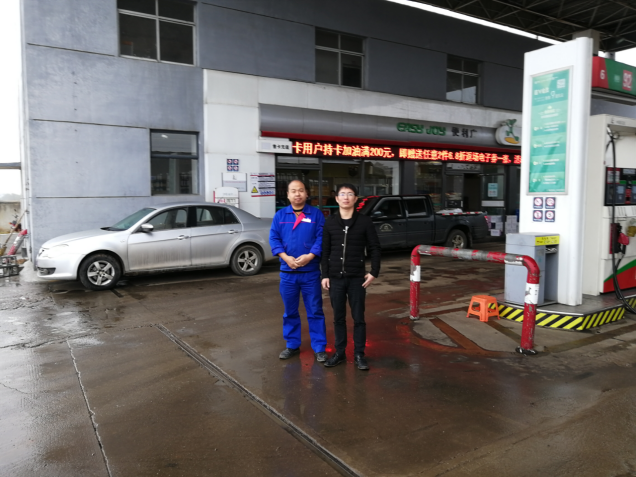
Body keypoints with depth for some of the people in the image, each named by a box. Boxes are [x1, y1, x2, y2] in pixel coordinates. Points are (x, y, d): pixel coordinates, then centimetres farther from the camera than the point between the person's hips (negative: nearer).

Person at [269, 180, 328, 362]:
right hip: (287, 272, 2)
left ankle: (319, 348, 14)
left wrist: (310, 256, -20)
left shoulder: (316, 214, 0)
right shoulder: (280, 215, 6)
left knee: (315, 311, 3)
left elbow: (322, 237, -7)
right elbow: (273, 239, -1)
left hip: (311, 272, -2)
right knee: (290, 311, 13)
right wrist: (286, 257, -15)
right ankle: (292, 345, 27)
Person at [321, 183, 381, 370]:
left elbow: (374, 248, 1)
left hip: (357, 278, -1)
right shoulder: (329, 223, 3)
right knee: (338, 318, 11)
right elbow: (325, 251, 5)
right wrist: (325, 275, 0)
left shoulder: (364, 222, -1)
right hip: (335, 277, 2)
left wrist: (374, 272, -6)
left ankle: (359, 355, 16)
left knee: (358, 318, 5)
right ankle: (339, 353, 22)